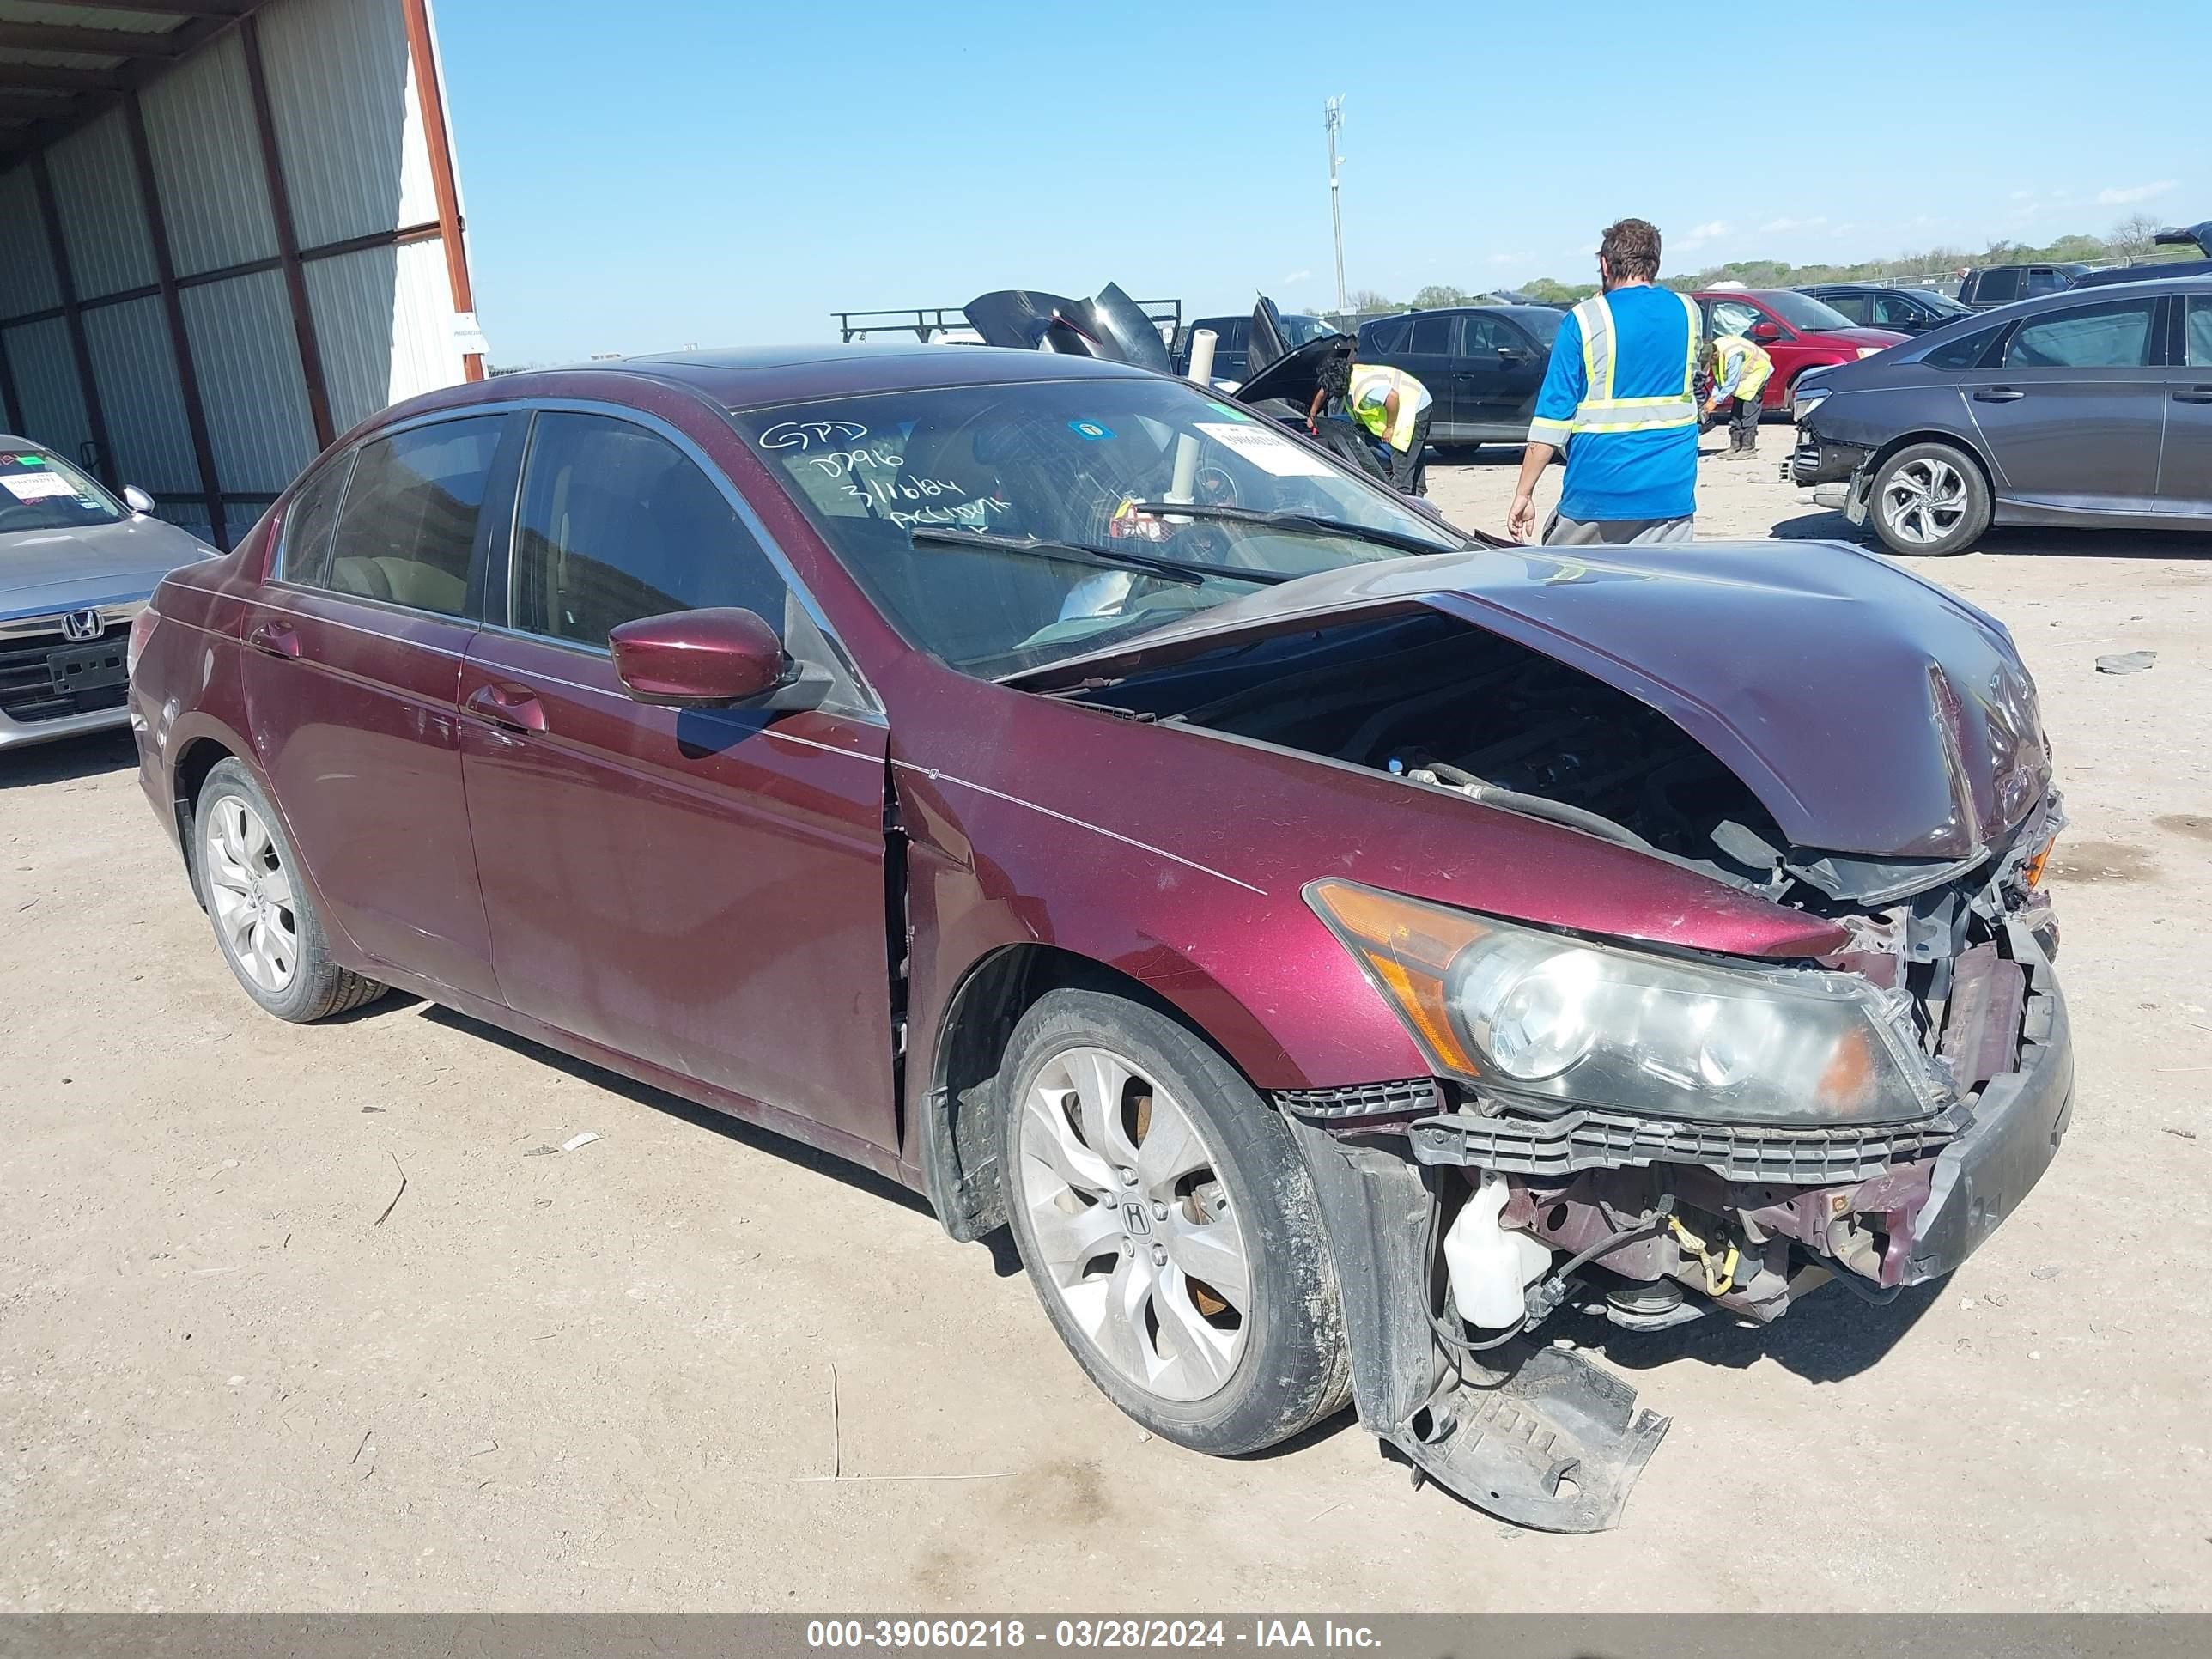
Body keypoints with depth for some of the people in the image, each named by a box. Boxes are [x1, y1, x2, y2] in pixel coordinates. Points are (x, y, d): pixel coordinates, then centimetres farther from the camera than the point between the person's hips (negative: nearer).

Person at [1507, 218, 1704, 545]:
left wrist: (1524, 494, -7)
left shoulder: (1585, 319, -6)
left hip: (1597, 492, -3)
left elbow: (1553, 413, -9)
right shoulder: (1688, 312, 6)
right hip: (1672, 493, 3)